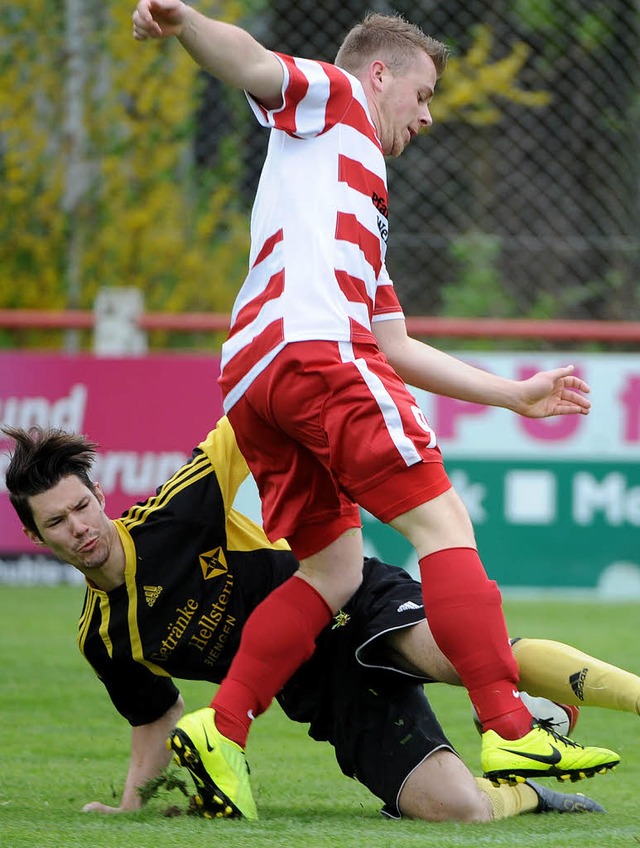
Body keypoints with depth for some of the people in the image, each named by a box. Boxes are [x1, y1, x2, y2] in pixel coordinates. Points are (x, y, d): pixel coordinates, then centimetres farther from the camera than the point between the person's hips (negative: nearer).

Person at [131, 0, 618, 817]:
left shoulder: (362, 209, 37)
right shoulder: (331, 98, 16)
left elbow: (397, 350, 36)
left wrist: (515, 394, 38)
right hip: (312, 344, -9)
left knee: (334, 571, 8)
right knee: (441, 523, -10)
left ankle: (219, 729, -2)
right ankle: (509, 731, -16)